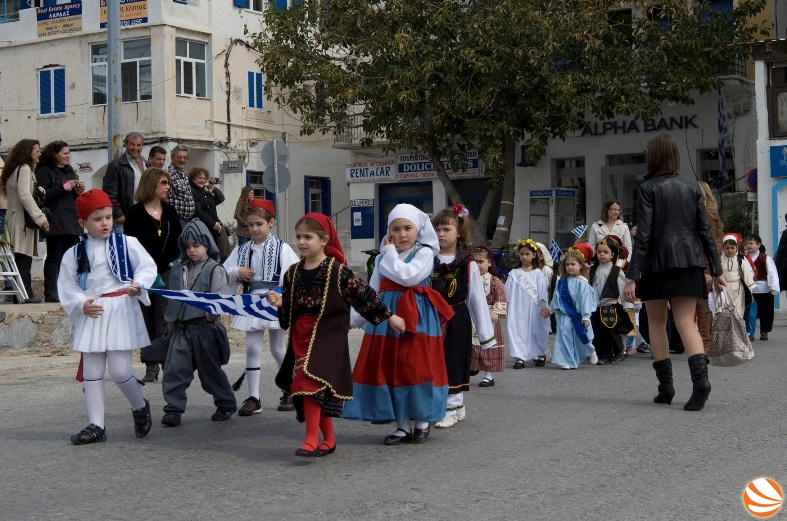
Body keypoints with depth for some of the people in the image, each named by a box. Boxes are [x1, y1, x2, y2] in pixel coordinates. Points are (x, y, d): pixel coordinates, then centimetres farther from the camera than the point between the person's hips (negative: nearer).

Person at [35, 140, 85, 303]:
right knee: (54, 257, -6)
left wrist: (79, 190, 6)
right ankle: (50, 294, -5)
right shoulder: (44, 171, -1)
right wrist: (64, 187, -14)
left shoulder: (69, 170, 22)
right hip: (56, 221, -7)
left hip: (72, 221, 7)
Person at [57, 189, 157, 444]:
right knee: (91, 373, 6)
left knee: (120, 371, -7)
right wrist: (81, 304, -12)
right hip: (91, 316, 3)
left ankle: (140, 407, 22)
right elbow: (67, 287, 4)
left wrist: (139, 283, -20)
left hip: (121, 311, -3)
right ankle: (96, 426, 15)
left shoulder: (127, 244, 0)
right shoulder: (74, 254, 5)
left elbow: (148, 267, -1)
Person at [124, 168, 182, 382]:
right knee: (146, 320, 3)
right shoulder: (135, 213, -2)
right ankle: (151, 366, 8)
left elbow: (177, 242, 12)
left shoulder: (170, 212, 11)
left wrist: (173, 264, -3)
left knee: (165, 319, -5)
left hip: (166, 274, 2)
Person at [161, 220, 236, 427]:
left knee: (211, 370, 7)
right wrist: (172, 315, 4)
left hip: (204, 327, -5)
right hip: (181, 327, 5)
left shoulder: (215, 269, -4)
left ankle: (226, 404, 25)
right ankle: (174, 408, 2)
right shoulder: (178, 268, 12)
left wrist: (212, 312, -29)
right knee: (174, 369, -4)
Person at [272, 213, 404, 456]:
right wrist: (280, 303, -5)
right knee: (320, 390, 11)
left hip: (327, 335, -6)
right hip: (301, 336, 6)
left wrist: (390, 317, -2)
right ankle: (328, 440, 23)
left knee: (311, 382, -20)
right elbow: (288, 311, 17)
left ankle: (311, 440, -16)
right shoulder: (293, 272, 9)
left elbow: (363, 294, -5)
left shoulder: (337, 270, -9)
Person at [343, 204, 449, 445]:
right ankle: (403, 425, 15)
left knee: (416, 369, -2)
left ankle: (421, 422, 15)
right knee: (390, 371, 5)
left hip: (417, 319, -5)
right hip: (386, 320, 5)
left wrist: (390, 253, -8)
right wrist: (356, 318, 10)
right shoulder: (382, 259, 13)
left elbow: (408, 276, -19)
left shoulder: (424, 253, -2)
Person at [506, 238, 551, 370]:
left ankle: (540, 355, 22)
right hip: (518, 310, 1)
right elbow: (508, 292, 3)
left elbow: (542, 292, -1)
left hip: (534, 309, -1)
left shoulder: (538, 273, 2)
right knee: (518, 330, -3)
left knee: (536, 330, 7)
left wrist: (544, 307, -5)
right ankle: (520, 357, 0)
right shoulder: (514, 274, 5)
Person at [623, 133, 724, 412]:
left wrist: (632, 277, -11)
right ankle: (700, 376, -22)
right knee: (686, 322, 1)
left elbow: (643, 235, -11)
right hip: (689, 263, 3)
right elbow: (705, 231, 8)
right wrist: (716, 269, 12)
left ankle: (665, 385, 11)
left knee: (657, 322, 12)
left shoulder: (648, 189, -5)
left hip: (658, 263, -3)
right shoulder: (692, 187, 8)